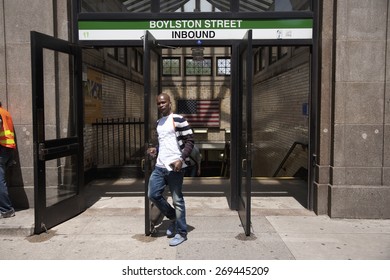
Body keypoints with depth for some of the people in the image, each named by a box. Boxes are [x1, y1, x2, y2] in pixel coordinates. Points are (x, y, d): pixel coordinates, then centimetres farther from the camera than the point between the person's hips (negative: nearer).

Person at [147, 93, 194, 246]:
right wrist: (155, 150, 10)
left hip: (174, 167, -8)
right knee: (153, 195, 9)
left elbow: (190, 141, -12)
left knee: (177, 200, 0)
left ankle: (181, 233, 15)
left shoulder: (178, 119, -9)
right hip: (159, 166, 8)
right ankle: (173, 217, 31)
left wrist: (181, 159, -22)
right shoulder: (158, 122, 17)